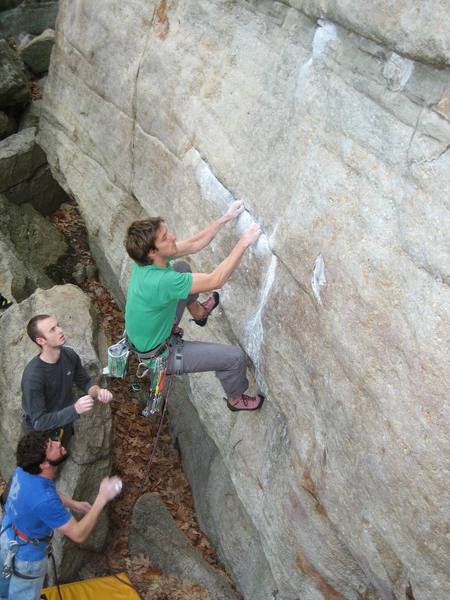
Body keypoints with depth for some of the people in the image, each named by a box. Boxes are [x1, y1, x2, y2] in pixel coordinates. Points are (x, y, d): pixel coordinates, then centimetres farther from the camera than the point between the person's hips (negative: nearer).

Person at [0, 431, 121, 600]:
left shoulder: (24, 470, -20)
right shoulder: (44, 499, -43)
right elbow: (78, 534, -32)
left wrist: (74, 504, 2)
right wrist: (102, 498, -33)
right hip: (26, 555, -6)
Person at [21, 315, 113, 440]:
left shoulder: (70, 355, -17)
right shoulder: (33, 377, -35)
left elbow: (85, 382, -1)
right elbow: (39, 422, -32)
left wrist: (98, 392, -23)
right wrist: (75, 409, -42)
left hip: (65, 424, 6)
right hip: (39, 433, -5)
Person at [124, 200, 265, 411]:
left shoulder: (147, 258, -16)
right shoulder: (160, 281, -42)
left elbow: (193, 245, -4)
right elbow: (216, 280, -35)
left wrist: (225, 218, -7)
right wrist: (244, 243, -31)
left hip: (143, 336, 8)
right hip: (158, 353, -8)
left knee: (182, 267, 15)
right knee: (235, 356, -5)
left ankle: (198, 312, 42)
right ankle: (236, 399, 26)